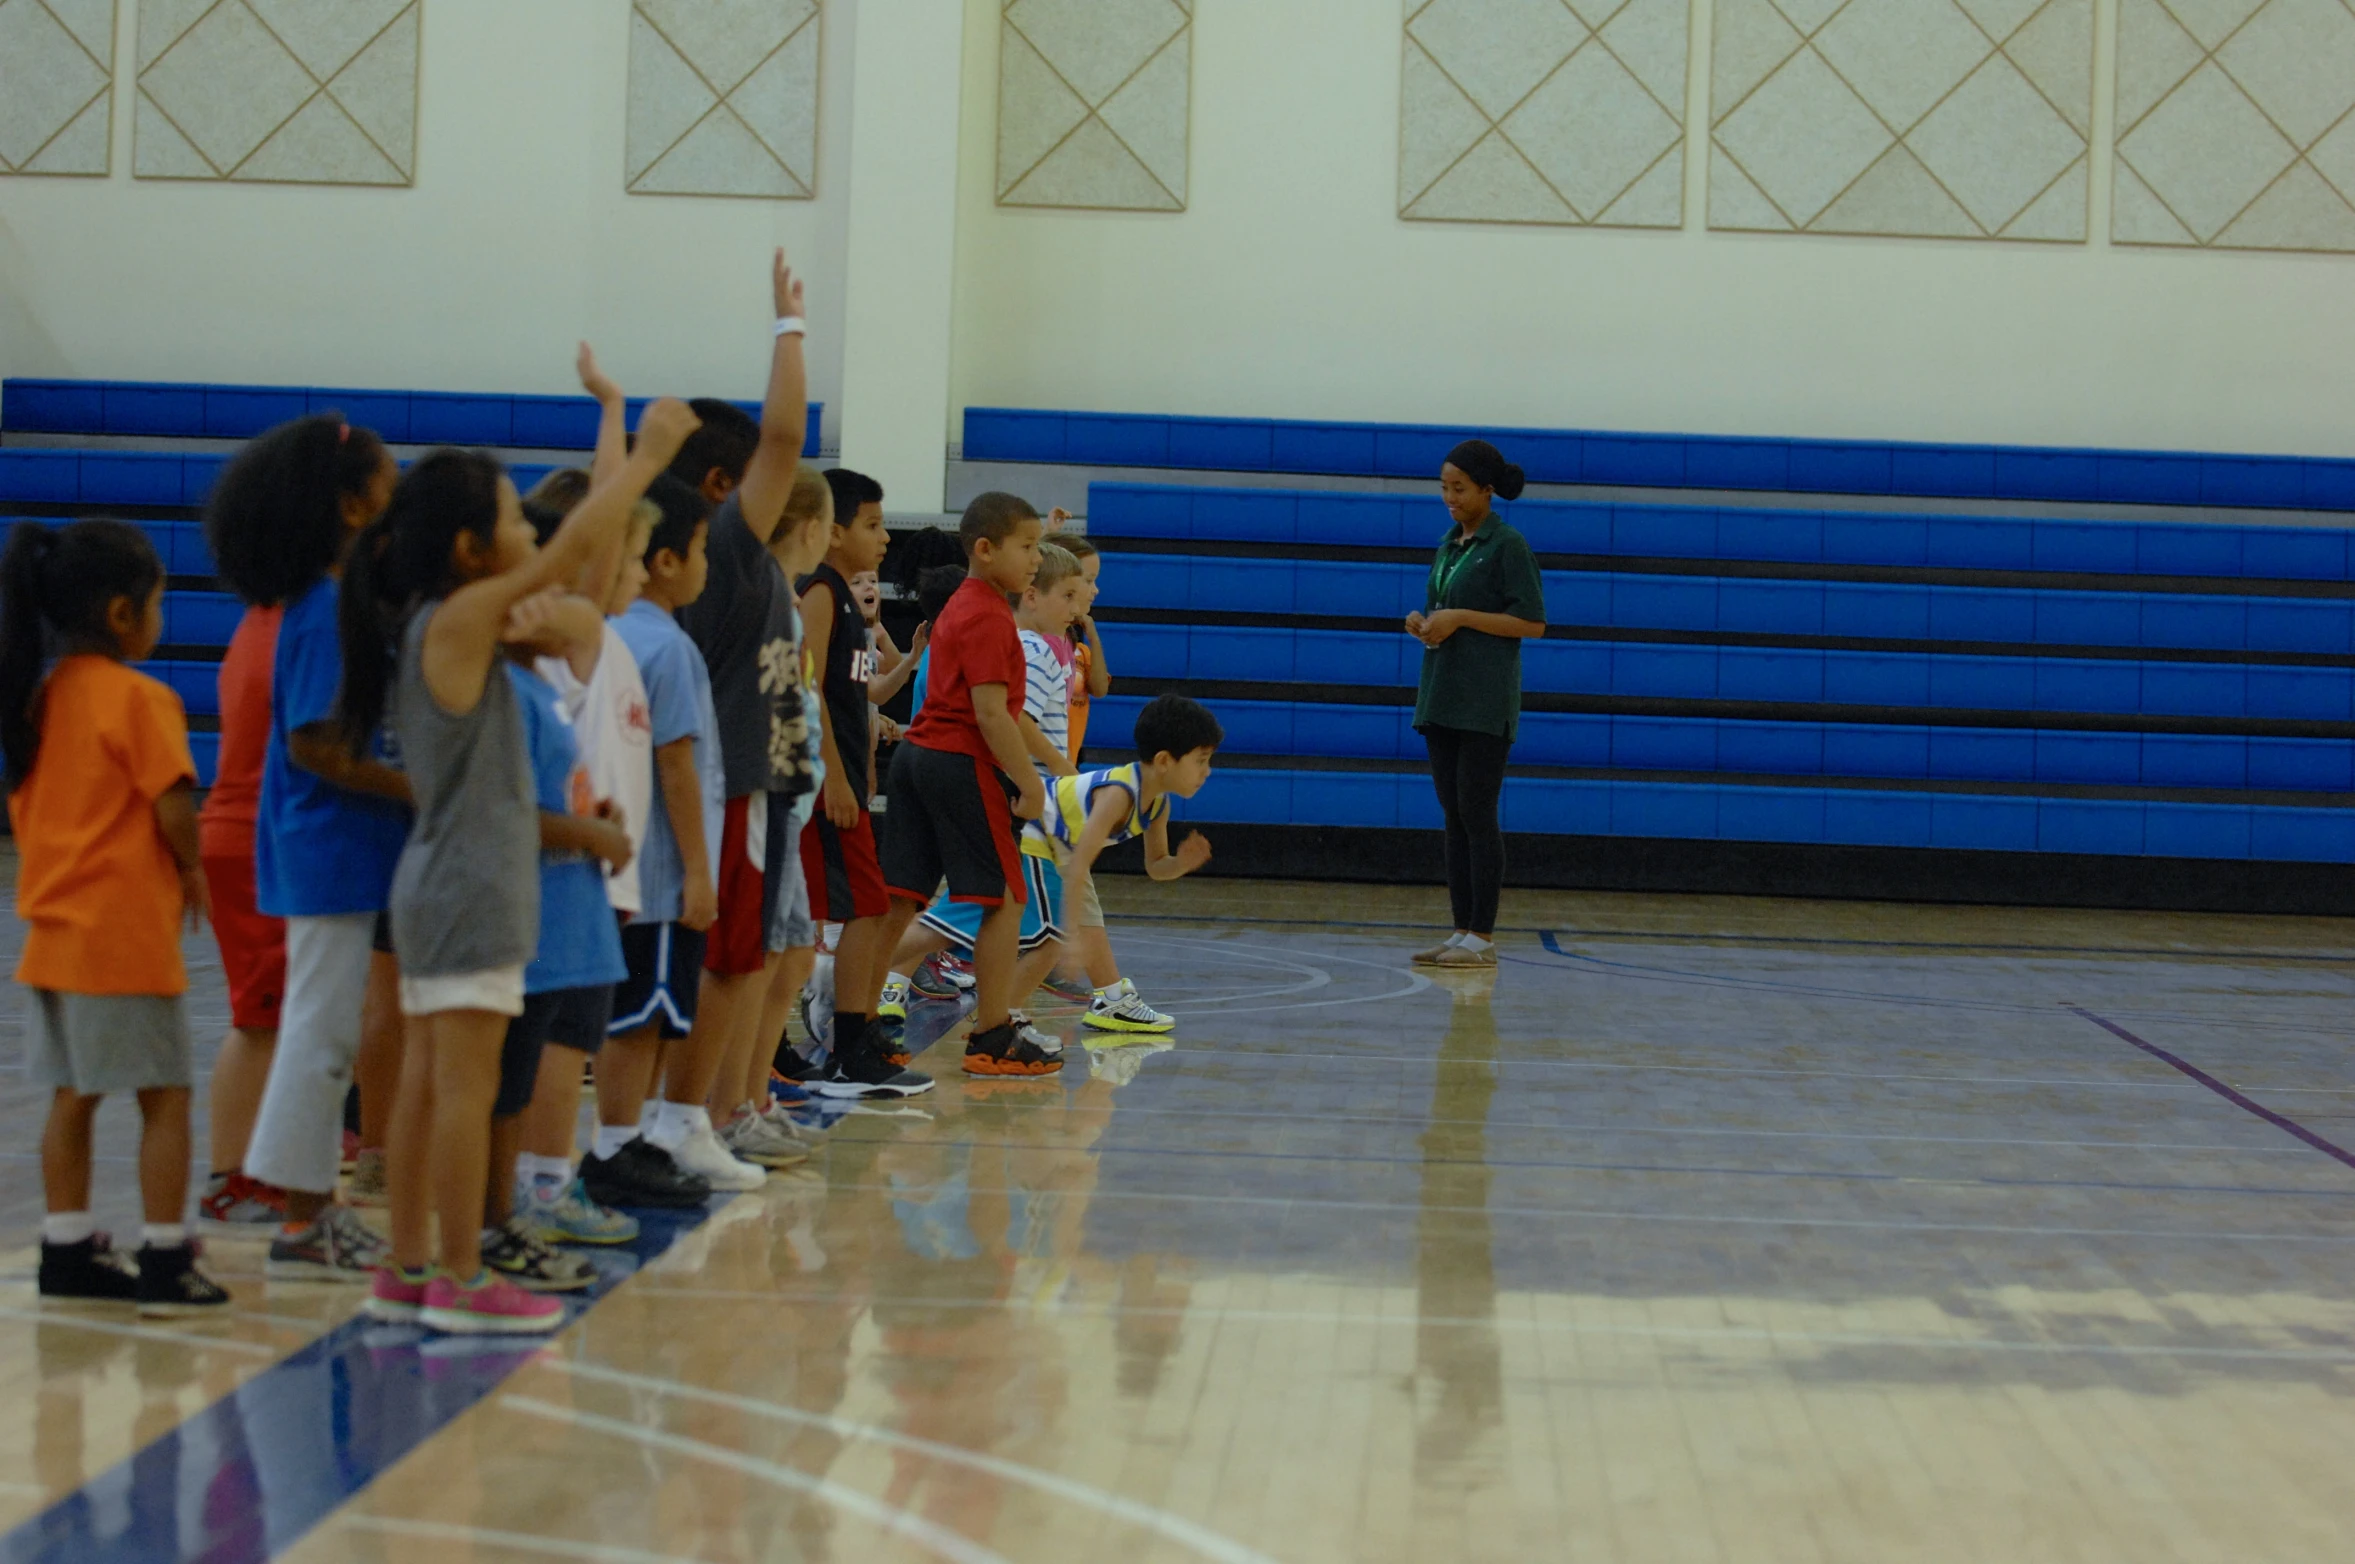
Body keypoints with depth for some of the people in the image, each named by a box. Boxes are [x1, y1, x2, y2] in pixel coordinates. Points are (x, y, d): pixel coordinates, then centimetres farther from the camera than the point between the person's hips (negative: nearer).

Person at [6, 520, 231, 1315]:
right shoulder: (141, 699, -14)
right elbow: (173, 807, -18)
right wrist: (192, 871, 0)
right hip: (127, 935, -7)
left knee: (73, 1095, 13)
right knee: (164, 1097, 0)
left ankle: (67, 1252, 17)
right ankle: (165, 1262, 0)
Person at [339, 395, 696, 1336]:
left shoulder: (425, 624, 11)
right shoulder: (460, 618, -15)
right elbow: (579, 545, -18)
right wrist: (652, 453, -11)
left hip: (436, 880, 9)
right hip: (471, 883, -9)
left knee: (428, 1083, 11)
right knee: (467, 1085, -5)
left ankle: (408, 1272, 16)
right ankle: (462, 1282, -2)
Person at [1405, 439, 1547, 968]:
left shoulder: (1508, 545, -8)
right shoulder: (1449, 545, 15)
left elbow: (1532, 623, -12)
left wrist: (1461, 618, -17)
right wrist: (1423, 622, 3)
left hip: (1484, 701, -8)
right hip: (1441, 695, 8)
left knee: (1477, 815, -7)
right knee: (1453, 816, 7)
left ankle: (1483, 938, -4)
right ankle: (1462, 931, 10)